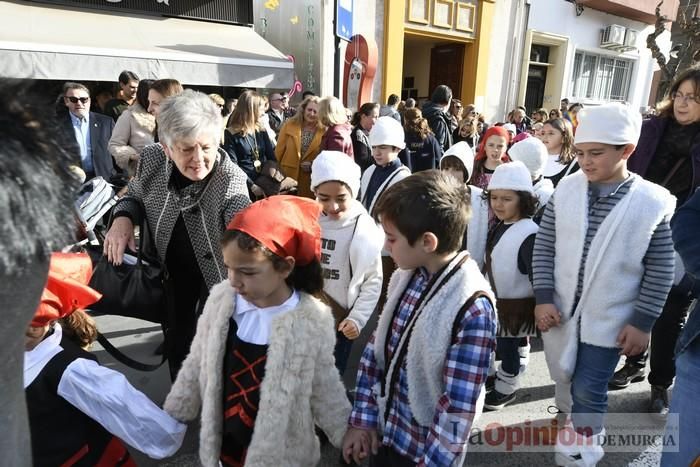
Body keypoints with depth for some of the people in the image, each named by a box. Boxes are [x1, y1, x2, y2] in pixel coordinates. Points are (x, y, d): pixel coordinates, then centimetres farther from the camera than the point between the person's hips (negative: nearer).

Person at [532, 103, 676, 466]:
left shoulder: (655, 203, -13)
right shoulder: (566, 189, -6)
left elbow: (660, 272, -7)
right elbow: (544, 246, -2)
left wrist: (642, 322, -7)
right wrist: (543, 298, -7)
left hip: (608, 320, -3)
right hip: (559, 310, 4)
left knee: (588, 392, 4)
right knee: (564, 379, 22)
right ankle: (574, 423, 50)